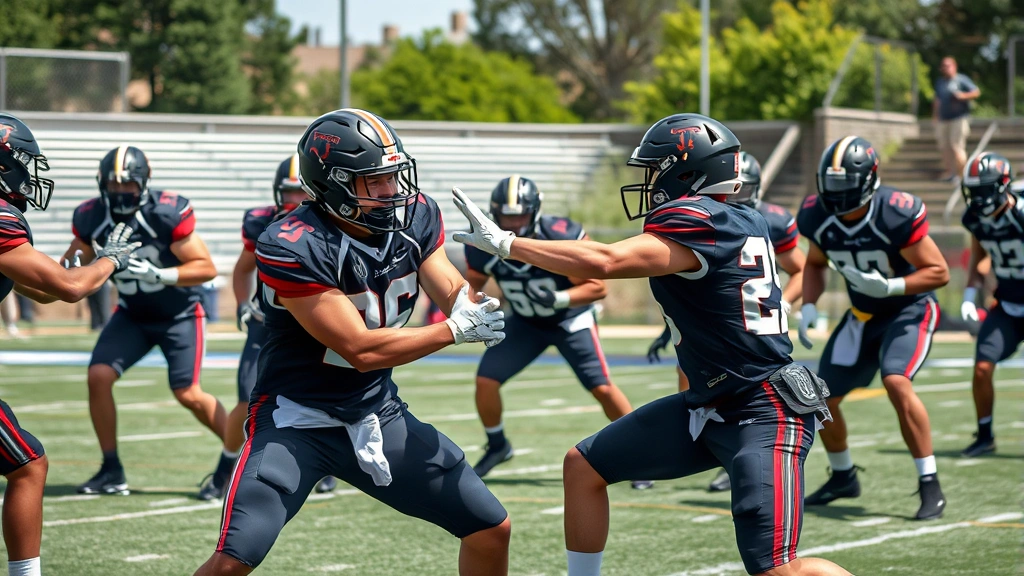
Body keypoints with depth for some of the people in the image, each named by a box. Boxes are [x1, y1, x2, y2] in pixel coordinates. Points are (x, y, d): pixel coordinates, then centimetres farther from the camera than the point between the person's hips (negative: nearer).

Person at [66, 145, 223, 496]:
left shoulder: (167, 214, -25)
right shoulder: (91, 218, -12)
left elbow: (207, 268, -22)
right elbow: (76, 257, 4)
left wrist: (158, 275, -35)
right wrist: (74, 264, -21)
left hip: (179, 314, -4)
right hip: (132, 315, 4)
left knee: (188, 394, -12)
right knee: (99, 376, -12)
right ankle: (111, 471, 0)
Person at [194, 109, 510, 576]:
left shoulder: (414, 216, -4)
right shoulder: (292, 249, -25)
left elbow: (454, 294, -2)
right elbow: (361, 350, -24)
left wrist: (473, 306, -26)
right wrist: (456, 330, -20)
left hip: (379, 415, 6)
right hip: (297, 420, -6)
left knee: (492, 530, 6)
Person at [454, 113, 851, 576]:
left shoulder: (697, 221, -20)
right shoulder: (746, 223, 7)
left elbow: (603, 263, -32)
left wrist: (505, 243, -25)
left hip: (762, 417, -10)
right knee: (583, 467, 11)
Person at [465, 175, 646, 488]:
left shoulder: (562, 237, -31)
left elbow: (598, 287, -26)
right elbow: (473, 284, 1)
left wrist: (558, 298, -41)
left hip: (570, 319, -3)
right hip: (525, 323, 3)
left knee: (602, 387, -12)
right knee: (486, 379, -9)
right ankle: (497, 447, 17)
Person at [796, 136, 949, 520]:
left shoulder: (896, 216, -29)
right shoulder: (819, 218, -12)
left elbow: (939, 272, -22)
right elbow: (815, 263, 10)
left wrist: (889, 286, -35)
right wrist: (808, 307, -6)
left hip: (909, 309, -6)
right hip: (863, 315, 6)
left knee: (896, 383, -30)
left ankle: (930, 485, -19)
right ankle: (843, 477, 32)